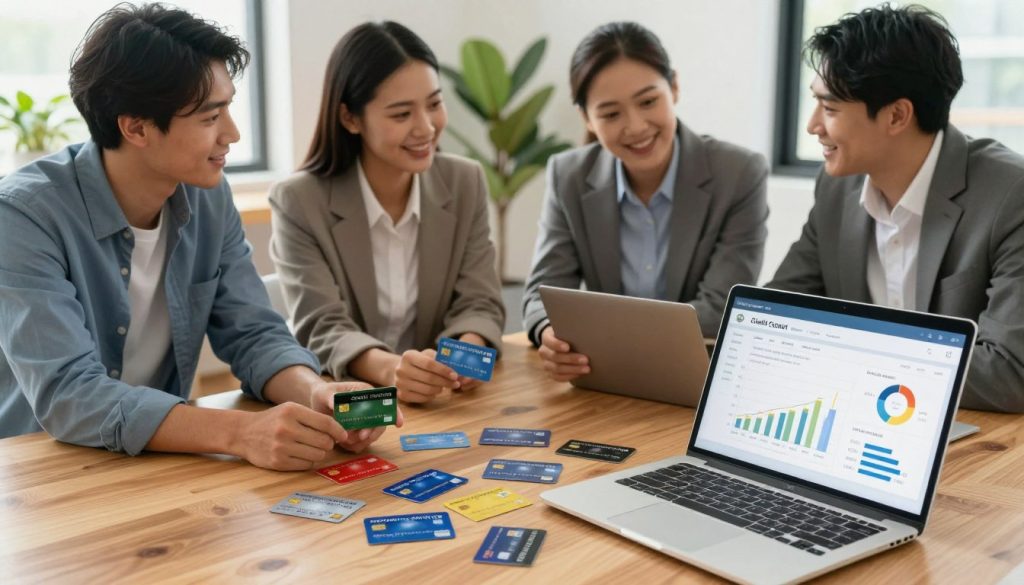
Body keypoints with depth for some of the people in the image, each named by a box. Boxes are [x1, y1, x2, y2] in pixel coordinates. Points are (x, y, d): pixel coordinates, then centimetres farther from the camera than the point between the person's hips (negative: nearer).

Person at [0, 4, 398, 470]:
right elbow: (65, 395, -27)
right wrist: (239, 432, -38)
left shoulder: (209, 197, -3)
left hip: (156, 464, 4)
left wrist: (315, 393, -22)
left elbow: (254, 334, -2)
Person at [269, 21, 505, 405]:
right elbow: (321, 329, -16)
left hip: (440, 400, 2)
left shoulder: (466, 183, 1)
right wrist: (388, 368, -36)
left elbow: (478, 302, -4)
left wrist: (467, 352, -26)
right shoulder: (298, 202, -9)